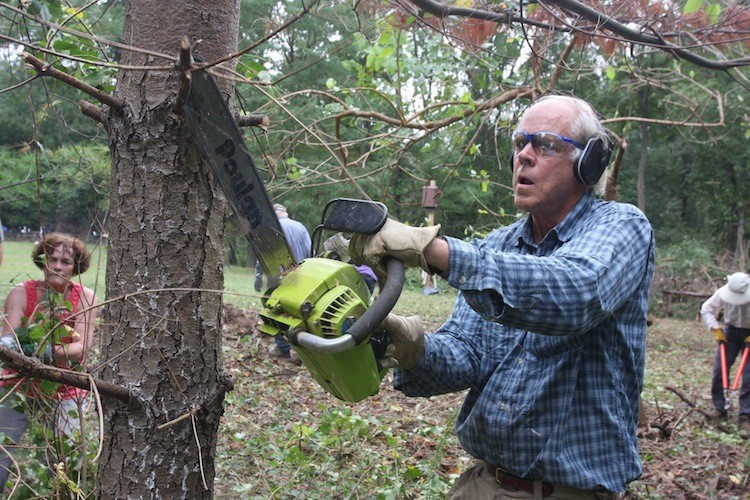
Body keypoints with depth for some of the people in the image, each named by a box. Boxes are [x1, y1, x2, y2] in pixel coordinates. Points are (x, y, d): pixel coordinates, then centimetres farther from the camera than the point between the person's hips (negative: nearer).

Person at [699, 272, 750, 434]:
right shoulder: (723, 293, -19)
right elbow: (706, 309, -3)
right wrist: (715, 329, -13)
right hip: (731, 332, 2)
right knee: (719, 369, -1)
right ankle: (719, 408, 15)